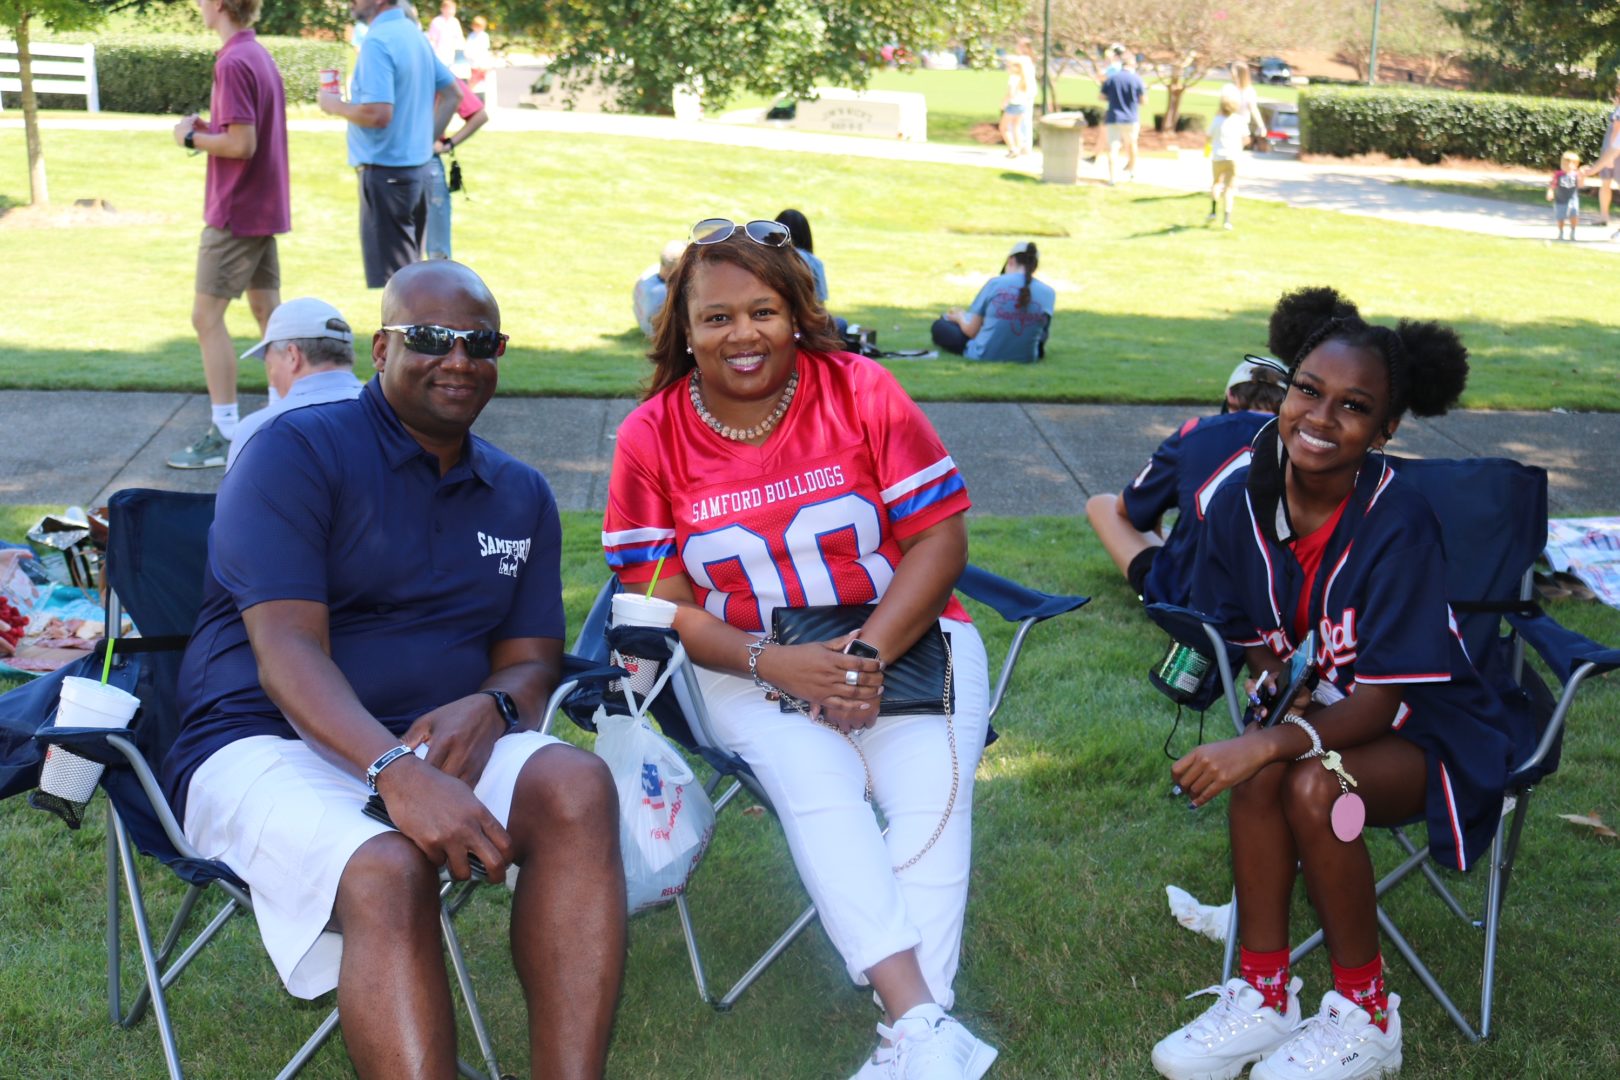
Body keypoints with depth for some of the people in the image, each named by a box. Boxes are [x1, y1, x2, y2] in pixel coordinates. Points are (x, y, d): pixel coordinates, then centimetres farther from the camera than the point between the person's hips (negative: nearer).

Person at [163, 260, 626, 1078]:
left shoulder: (521, 497, 15)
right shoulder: (296, 453, -4)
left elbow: (530, 662, 12)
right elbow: (288, 653, -15)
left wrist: (487, 708, -15)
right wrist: (396, 771, -33)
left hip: (441, 744, 5)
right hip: (265, 746, -4)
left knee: (577, 788, -27)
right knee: (386, 868, -37)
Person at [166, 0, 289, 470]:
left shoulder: (233, 62, -17)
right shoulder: (260, 55, 12)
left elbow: (242, 144, -21)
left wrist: (192, 137, -8)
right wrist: (210, 128, 7)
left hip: (235, 214, -9)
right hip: (265, 209, 9)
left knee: (207, 316, -5)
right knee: (268, 312, 12)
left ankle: (225, 434, -3)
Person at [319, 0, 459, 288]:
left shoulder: (377, 41, -17)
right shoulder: (414, 33, 10)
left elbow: (378, 114, -26)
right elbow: (451, 93, 19)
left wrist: (335, 106, -9)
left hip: (386, 171, -9)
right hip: (417, 166, 9)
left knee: (388, 279, -4)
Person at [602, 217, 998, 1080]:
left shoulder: (862, 392, -3)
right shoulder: (651, 435, -2)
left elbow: (940, 537, -5)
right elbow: (660, 604, -3)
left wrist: (867, 653, -19)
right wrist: (773, 666, -20)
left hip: (908, 639, 1)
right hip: (747, 664, 0)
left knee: (932, 792, -26)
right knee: (816, 788, -29)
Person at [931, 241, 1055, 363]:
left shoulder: (995, 283, -7)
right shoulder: (1048, 292, -2)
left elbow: (971, 330, -3)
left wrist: (960, 317, 22)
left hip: (984, 356, -3)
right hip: (1025, 359, 3)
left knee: (940, 325, 17)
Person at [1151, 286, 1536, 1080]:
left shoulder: (1398, 525, -25)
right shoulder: (1242, 503, -10)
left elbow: (1382, 700, -26)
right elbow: (1251, 638, 4)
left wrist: (1272, 740, -40)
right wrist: (1277, 687, -18)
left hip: (1423, 729, -4)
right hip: (1323, 711, 4)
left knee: (1312, 783, -32)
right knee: (1259, 773, -29)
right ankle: (1262, 998, -13)